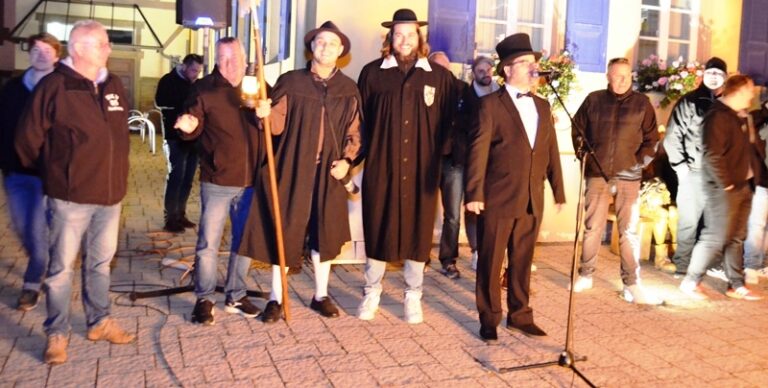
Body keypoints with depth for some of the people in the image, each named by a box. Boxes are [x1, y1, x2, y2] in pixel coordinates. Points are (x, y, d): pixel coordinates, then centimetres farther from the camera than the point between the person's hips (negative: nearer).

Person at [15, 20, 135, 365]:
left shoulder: (113, 85, 8)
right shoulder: (54, 86, -11)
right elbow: (28, 139, -6)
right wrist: (50, 174, 8)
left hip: (110, 195, 6)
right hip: (70, 196, -6)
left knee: (100, 263, 17)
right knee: (62, 268, 5)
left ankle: (99, 323, 32)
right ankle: (57, 334, 19)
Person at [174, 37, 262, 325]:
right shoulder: (205, 88, -2)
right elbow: (194, 129, -1)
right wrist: (188, 126, -24)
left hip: (250, 180, 4)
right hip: (217, 180, -3)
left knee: (244, 241, 14)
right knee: (208, 243, 2)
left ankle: (236, 296, 28)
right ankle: (204, 299, 18)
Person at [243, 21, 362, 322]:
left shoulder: (348, 89, 7)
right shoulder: (290, 81, 1)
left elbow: (354, 132, 9)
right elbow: (278, 126, -2)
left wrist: (346, 160, -6)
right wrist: (266, 114, -23)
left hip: (329, 172, 2)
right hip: (293, 169, -2)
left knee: (324, 233, 10)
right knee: (284, 232, 3)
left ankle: (321, 295, 26)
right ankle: (276, 298, 16)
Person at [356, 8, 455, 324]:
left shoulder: (440, 76, 4)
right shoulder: (372, 72, 3)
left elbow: (448, 121, 7)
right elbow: (360, 119, 6)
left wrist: (437, 155, 2)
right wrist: (369, 153, 2)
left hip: (422, 169, 1)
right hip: (381, 166, 0)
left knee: (418, 230, 7)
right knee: (378, 227, 6)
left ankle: (413, 296, 22)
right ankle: (372, 292, 23)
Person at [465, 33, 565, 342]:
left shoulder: (542, 105, 14)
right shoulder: (491, 104, -5)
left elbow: (551, 150, 14)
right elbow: (478, 152, -10)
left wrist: (558, 191, 10)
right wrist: (474, 194, -15)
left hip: (532, 199, 5)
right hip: (498, 199, -5)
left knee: (522, 261, 14)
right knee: (491, 262, 5)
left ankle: (520, 315, 27)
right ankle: (489, 319, 18)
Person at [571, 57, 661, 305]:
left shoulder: (642, 103, 3)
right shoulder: (594, 100, 5)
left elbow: (651, 139, 6)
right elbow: (577, 131, 13)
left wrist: (639, 164, -2)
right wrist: (584, 158, 5)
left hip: (628, 177, 0)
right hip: (597, 174, 1)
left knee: (629, 231, 2)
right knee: (592, 227, 8)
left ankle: (632, 284, 7)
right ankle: (585, 275, 20)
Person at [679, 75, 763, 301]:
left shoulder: (741, 117, 14)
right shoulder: (718, 116, -15)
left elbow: (750, 148, 21)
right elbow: (712, 156, -20)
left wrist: (752, 176, 9)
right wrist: (726, 184, -17)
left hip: (743, 186, 9)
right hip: (723, 188, -9)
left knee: (737, 238, 13)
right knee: (716, 237, -6)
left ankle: (736, 286, 21)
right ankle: (691, 282, 5)